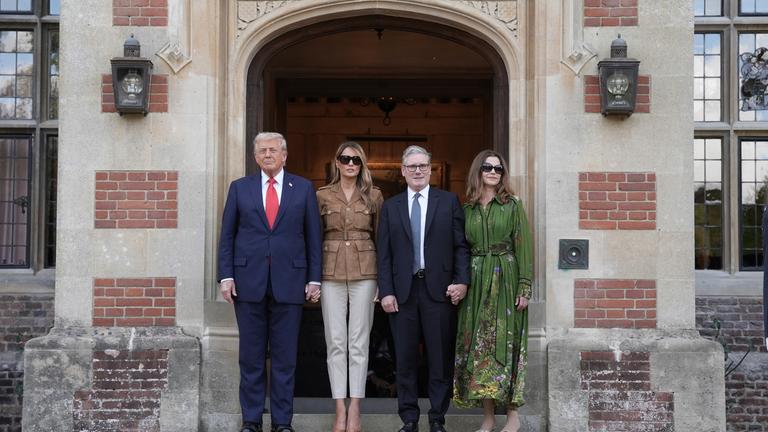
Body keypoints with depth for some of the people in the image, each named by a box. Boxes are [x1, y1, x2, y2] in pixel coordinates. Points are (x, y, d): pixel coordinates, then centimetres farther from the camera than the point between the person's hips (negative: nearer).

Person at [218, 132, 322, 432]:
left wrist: (314, 279, 0)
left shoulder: (304, 188, 7)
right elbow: (227, 236, 7)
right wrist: (226, 276, -2)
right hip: (249, 281, 1)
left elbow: (313, 236, 6)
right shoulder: (239, 188, 9)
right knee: (251, 357, 6)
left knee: (285, 357, 4)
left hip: (289, 281, 0)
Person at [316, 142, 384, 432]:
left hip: (364, 272, 0)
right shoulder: (322, 196, 6)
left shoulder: (374, 196, 7)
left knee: (359, 342, 1)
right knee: (336, 342, 1)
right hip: (331, 272, 0)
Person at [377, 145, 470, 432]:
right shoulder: (390, 206, 10)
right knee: (405, 359, 7)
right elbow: (384, 254, 6)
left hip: (439, 290, -1)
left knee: (441, 358, 3)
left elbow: (461, 246, 3)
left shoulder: (449, 201, 6)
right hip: (402, 291, 1)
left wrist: (461, 281, -8)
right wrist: (386, 291, -2)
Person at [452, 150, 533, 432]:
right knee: (477, 346, 2)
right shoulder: (468, 209, 10)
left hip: (505, 281, -3)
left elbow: (523, 247, -4)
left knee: (504, 345, -3)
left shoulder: (512, 206, 1)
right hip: (475, 282, 3)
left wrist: (525, 287, -11)